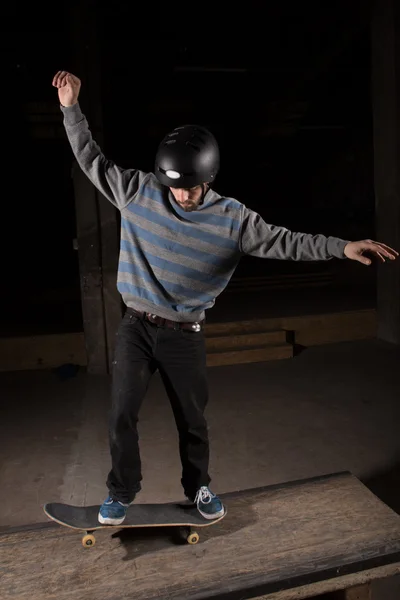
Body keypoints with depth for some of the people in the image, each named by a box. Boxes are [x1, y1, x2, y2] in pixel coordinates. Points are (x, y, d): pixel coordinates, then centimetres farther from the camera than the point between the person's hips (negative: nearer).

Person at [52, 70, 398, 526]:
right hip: (136, 327, 1)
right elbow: (93, 161, 5)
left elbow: (281, 241, -8)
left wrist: (342, 247, -17)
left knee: (192, 419, 11)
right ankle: (121, 493, 24)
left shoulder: (232, 218, -9)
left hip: (184, 335, 0)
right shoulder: (139, 190, -6)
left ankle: (198, 487, 37)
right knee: (122, 413, 1)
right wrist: (71, 110, 1)